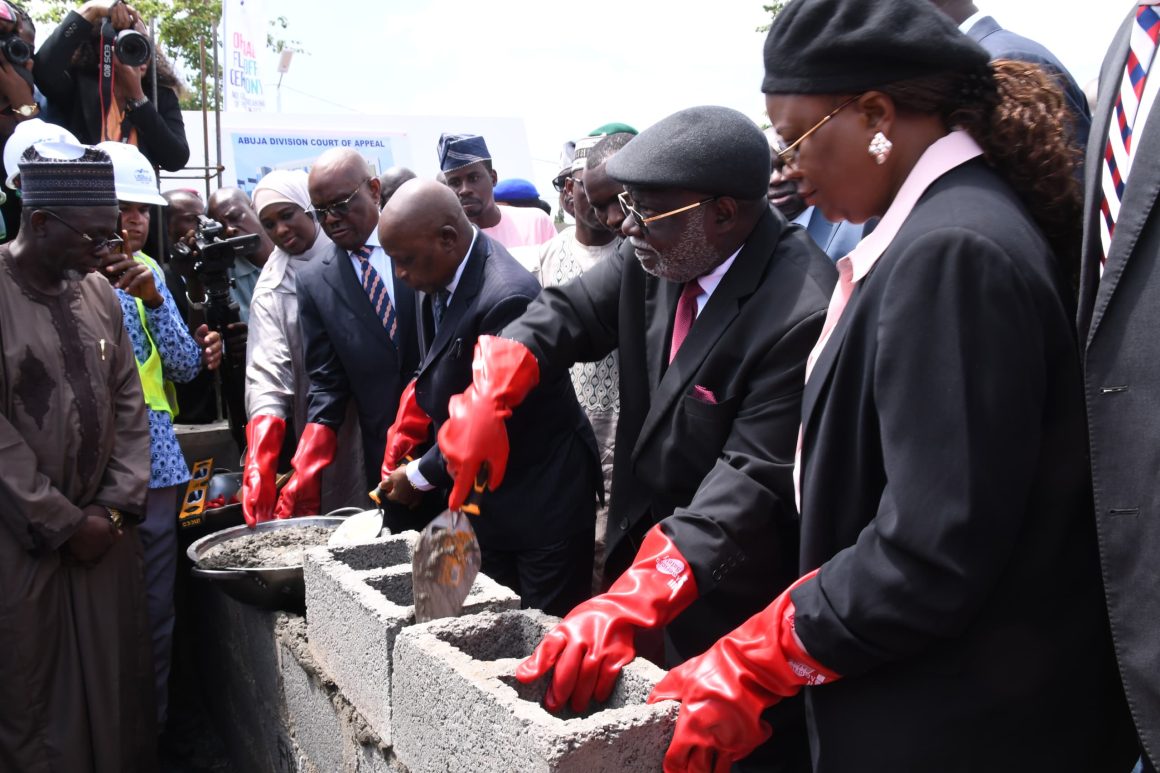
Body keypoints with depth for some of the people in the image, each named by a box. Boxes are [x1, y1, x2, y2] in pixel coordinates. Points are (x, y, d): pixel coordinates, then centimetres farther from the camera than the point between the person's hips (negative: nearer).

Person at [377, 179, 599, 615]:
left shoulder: (506, 297, -26)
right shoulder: (440, 280, 0)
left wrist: (419, 476, -10)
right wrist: (397, 462, 4)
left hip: (540, 495, -8)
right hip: (485, 495, 8)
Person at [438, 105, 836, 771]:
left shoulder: (802, 315, -26)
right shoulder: (658, 257, -4)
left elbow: (751, 484, -29)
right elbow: (565, 316, 3)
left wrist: (625, 608, -35)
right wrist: (486, 399, -15)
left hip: (741, 610, -7)